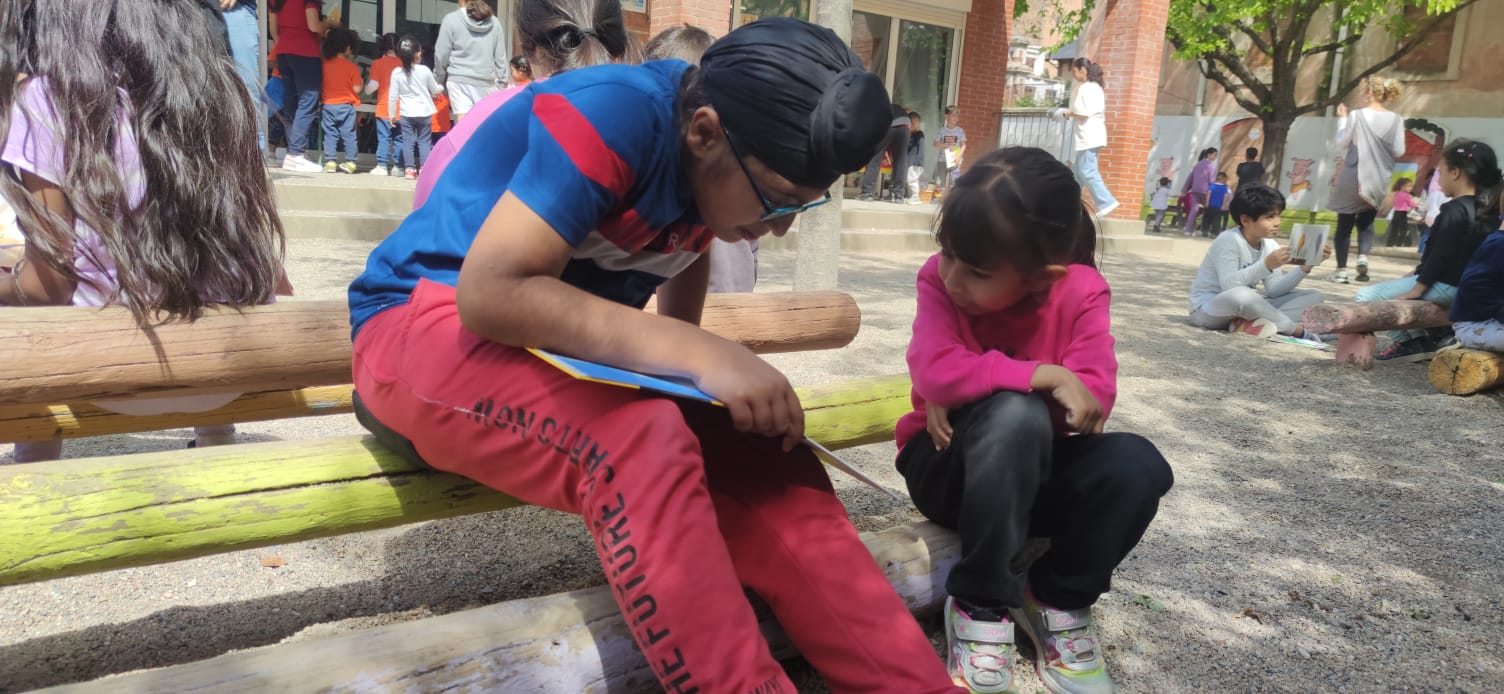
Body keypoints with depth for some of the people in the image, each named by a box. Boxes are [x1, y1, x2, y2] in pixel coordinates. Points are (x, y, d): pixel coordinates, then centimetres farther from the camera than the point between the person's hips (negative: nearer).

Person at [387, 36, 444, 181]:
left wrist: (392, 114, 8)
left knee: (408, 142, 7)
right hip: (424, 112, 0)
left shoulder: (397, 73, -5)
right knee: (424, 141, 8)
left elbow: (393, 96, -3)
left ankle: (410, 169, 7)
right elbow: (435, 90, 8)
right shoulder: (424, 70, -6)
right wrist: (442, 88, 31)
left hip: (406, 114, 0)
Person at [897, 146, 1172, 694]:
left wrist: (970, 392, -27)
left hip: (1036, 469, 2)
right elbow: (935, 372, -31)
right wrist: (1045, 376, -31)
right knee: (1014, 415, -36)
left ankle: (1059, 601, -2)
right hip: (947, 465, -2)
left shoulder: (1081, 292, -14)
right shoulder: (939, 279, -16)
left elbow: (1094, 396, -22)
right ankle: (982, 605, -20)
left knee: (1138, 464, -27)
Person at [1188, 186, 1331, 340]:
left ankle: (1248, 323, -26)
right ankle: (1298, 330, -20)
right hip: (1207, 308, -8)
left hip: (1244, 307, 8)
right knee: (1240, 294, -43)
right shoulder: (1229, 240, -19)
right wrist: (1266, 265, -36)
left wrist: (1304, 268, -15)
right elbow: (1229, 285, -31)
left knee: (1313, 297, 0)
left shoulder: (1270, 245, 3)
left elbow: (1274, 290, -4)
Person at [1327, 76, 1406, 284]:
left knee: (1345, 223, 6)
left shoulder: (1357, 116, -8)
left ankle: (1341, 270, 2)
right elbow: (1398, 151, 0)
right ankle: (1363, 256, -8)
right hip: (1378, 180, 3)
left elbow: (1341, 144, -4)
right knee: (1366, 222, 18)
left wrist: (1342, 119, 7)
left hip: (1354, 177, -3)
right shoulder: (1396, 119, 1)